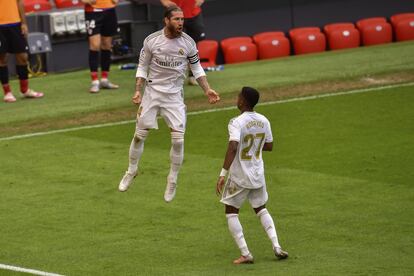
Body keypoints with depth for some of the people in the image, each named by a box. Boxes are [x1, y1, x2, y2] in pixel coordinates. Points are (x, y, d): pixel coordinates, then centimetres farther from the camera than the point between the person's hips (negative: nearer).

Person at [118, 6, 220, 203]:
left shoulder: (188, 42, -5)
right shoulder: (152, 40, -9)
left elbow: (196, 68, 6)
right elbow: (142, 67, 1)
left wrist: (207, 90, -3)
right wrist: (138, 90, -8)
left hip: (175, 95, 0)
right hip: (152, 92, 0)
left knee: (178, 139, -7)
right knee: (140, 134, 5)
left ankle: (172, 181, 10)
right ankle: (131, 172, 28)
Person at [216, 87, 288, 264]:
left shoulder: (236, 123, -18)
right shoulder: (263, 121, 1)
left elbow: (232, 148, -30)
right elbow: (269, 146, 12)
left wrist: (223, 174, -30)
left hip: (239, 177, -6)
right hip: (258, 175, 6)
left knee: (231, 211, 8)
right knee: (261, 208, 23)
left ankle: (245, 254, -1)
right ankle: (276, 247, 10)